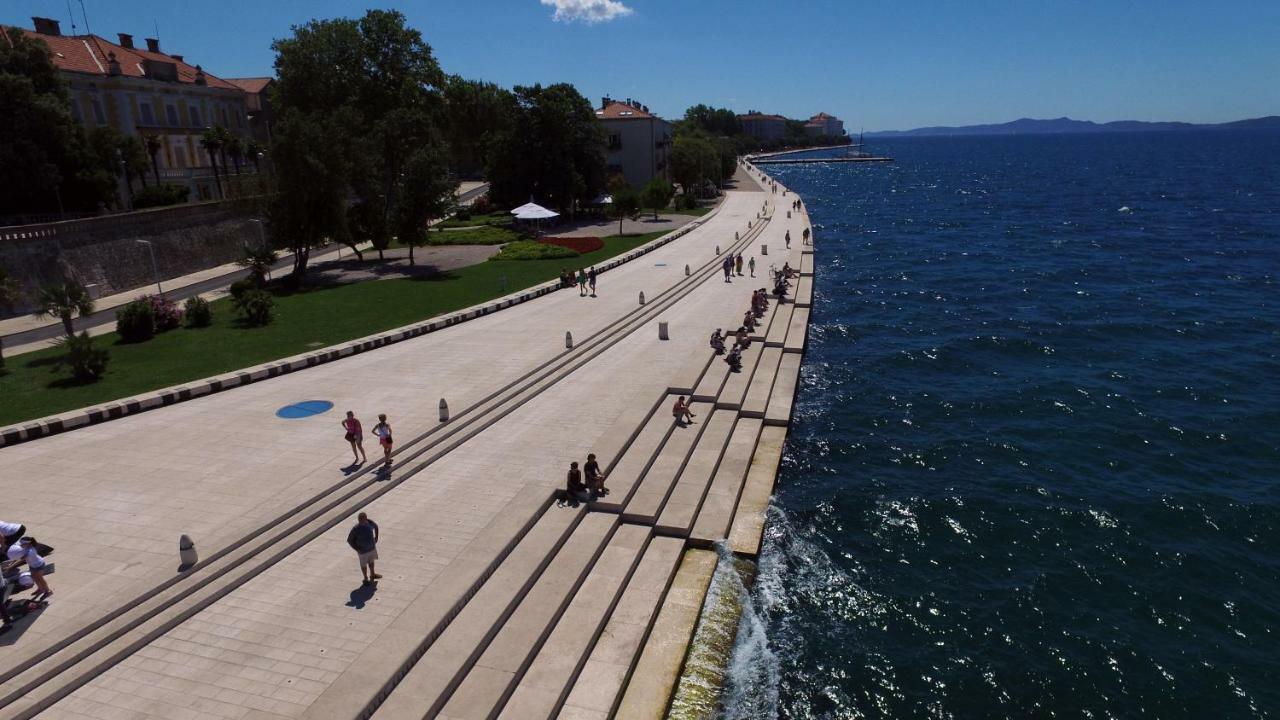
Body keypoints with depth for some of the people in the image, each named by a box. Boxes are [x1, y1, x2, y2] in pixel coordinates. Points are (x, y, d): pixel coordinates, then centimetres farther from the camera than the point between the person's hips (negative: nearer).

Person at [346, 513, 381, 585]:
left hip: (372, 547, 5)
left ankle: (372, 574, 50)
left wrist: (376, 537, 4)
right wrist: (357, 549, -16)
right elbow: (349, 540, -17)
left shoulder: (370, 523, -18)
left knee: (371, 561, 26)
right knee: (364, 565, 16)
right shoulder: (356, 529, -29)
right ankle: (366, 579, 38)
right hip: (363, 551, -4)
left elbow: (376, 526, 6)